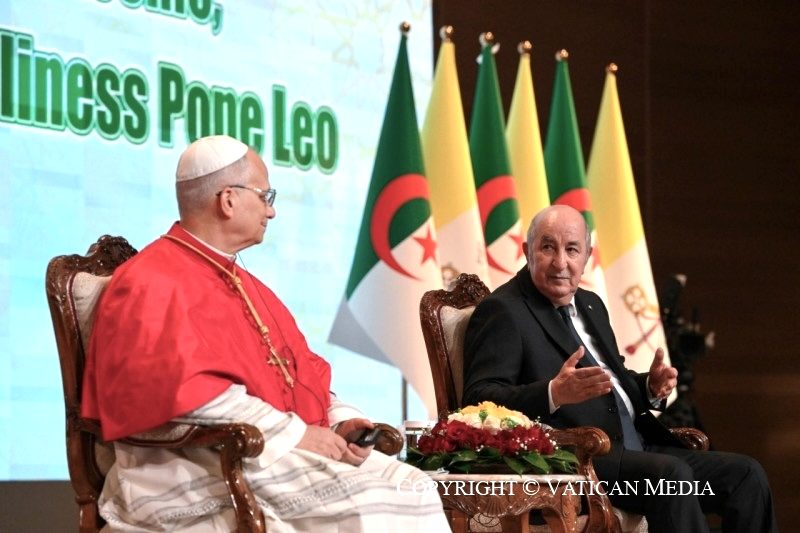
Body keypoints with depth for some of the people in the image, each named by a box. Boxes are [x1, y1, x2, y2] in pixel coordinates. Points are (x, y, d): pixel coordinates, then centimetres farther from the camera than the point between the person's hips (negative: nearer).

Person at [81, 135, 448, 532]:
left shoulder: (245, 285, 25)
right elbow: (181, 387, -19)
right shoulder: (150, 284, -6)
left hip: (288, 449, 9)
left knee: (414, 489, -15)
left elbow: (302, 373, 25)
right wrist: (291, 433, -20)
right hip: (205, 468, -8)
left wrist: (337, 419, 3)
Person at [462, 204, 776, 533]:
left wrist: (651, 388, 7)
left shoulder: (590, 305, 22)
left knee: (745, 474, -5)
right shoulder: (501, 311, -4)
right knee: (671, 475, -32)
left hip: (633, 449, 9)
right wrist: (553, 394, -32)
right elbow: (478, 398, -15)